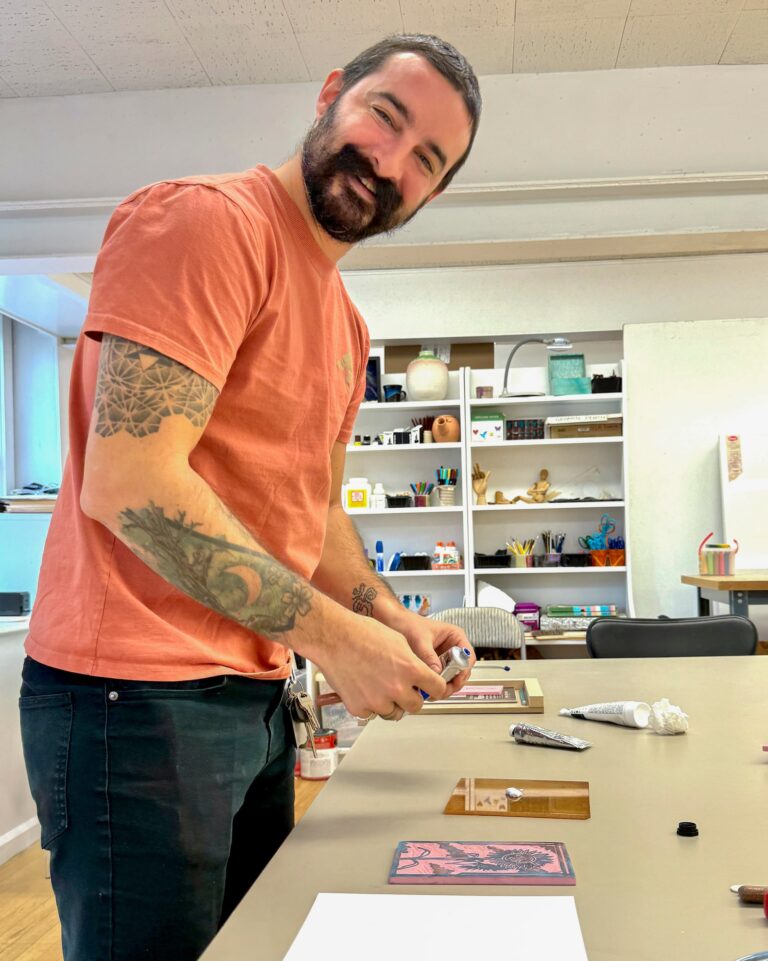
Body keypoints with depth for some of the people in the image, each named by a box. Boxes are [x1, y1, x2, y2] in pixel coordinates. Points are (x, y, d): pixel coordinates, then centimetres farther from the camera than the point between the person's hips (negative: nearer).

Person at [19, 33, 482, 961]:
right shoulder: (205, 220, -13)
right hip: (139, 700, -9)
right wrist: (330, 635, -18)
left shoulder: (344, 321, 15)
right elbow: (128, 482, -23)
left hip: (255, 700, 9)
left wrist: (393, 621, 5)